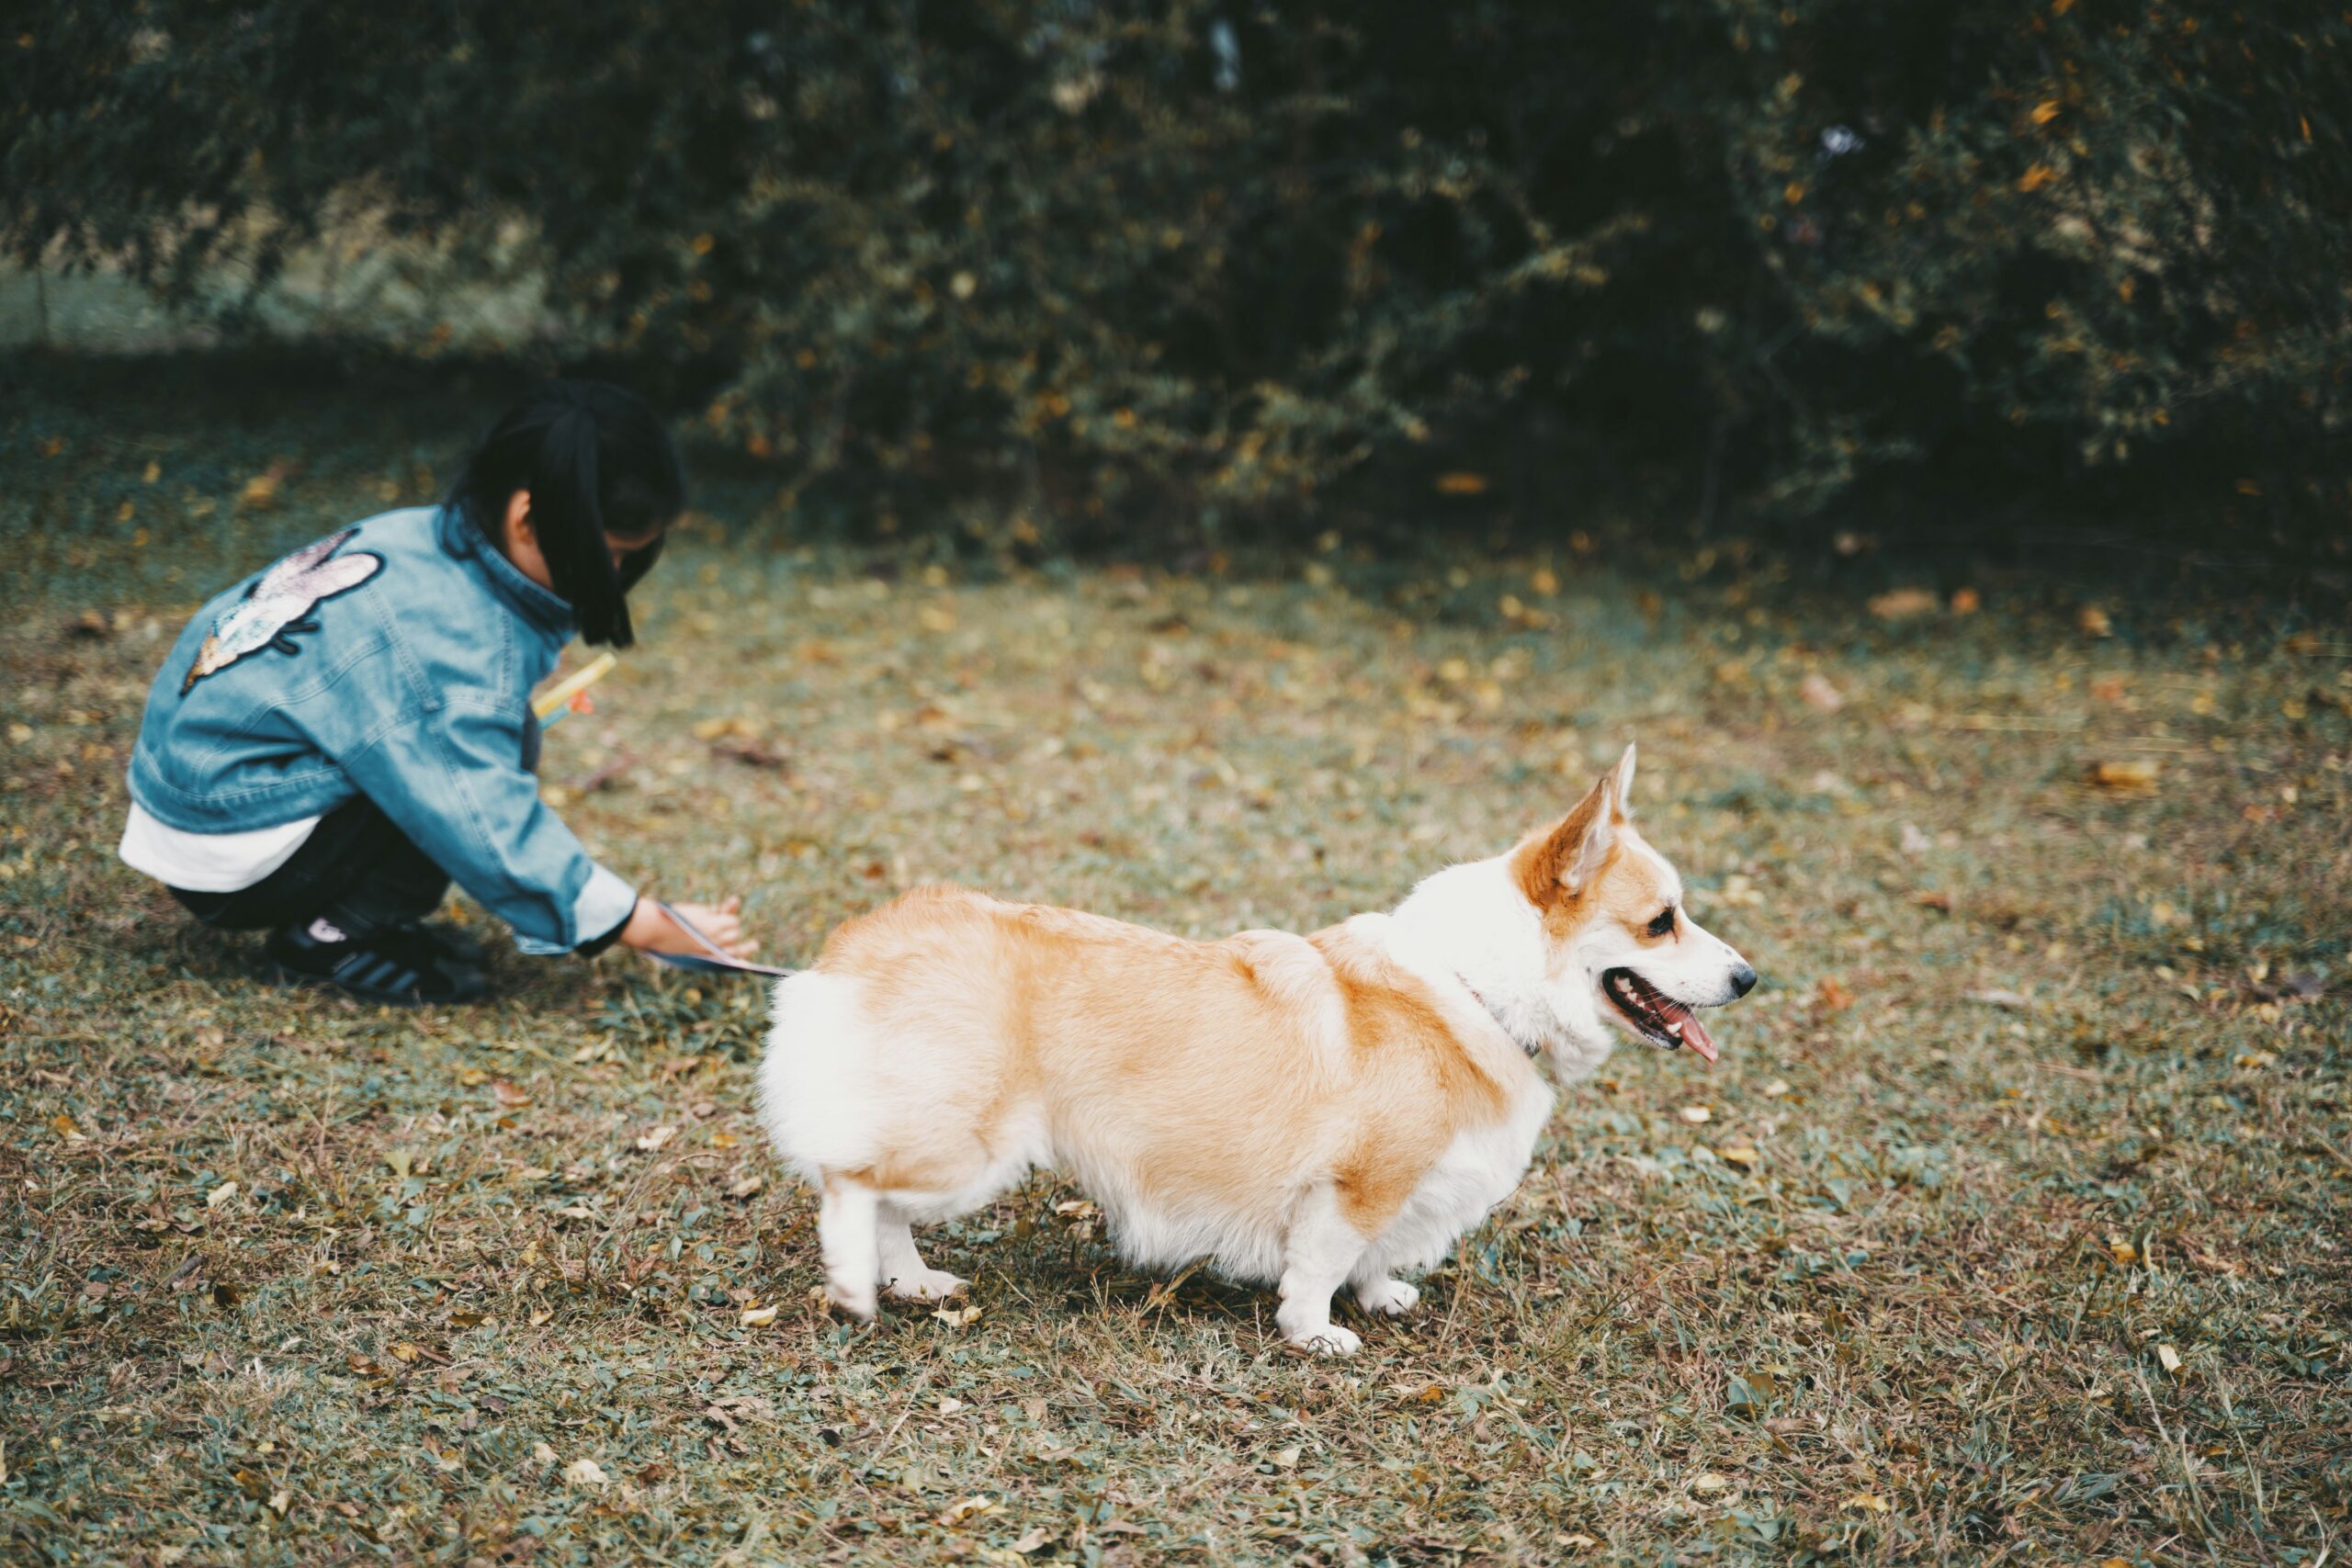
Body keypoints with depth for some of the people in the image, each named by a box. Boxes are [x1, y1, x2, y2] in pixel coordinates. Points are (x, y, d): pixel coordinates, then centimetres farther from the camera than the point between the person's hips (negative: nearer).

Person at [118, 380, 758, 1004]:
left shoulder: (421, 537, -1)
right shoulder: (447, 640, -27)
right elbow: (492, 833, -25)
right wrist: (654, 928, -21)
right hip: (229, 866, -9)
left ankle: (337, 920, 6)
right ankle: (333, 937, -8)